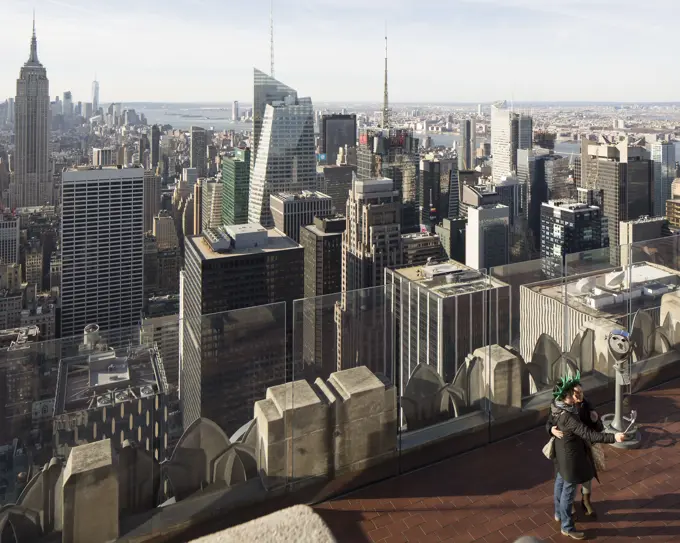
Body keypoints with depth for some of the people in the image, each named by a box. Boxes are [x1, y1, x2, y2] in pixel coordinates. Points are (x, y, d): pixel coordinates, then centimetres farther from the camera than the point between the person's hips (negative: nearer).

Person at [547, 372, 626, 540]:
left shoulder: (556, 407, -10)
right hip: (570, 457, -9)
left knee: (560, 483, 28)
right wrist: (613, 437, -41)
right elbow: (589, 435, -39)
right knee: (568, 491, 10)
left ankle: (559, 513, 50)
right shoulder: (568, 418, -37)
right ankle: (567, 527, 28)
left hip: (561, 454, 9)